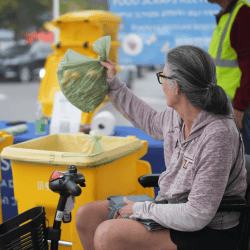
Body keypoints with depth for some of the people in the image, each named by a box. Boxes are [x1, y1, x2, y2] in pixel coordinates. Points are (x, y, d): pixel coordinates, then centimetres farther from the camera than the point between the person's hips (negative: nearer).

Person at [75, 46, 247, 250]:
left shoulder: (217, 135, -28)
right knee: (86, 216, 3)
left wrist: (142, 209, -16)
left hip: (208, 233, -8)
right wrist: (114, 84, 27)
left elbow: (197, 216, -28)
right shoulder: (176, 116, -2)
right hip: (173, 207, 9)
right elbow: (152, 122, 25)